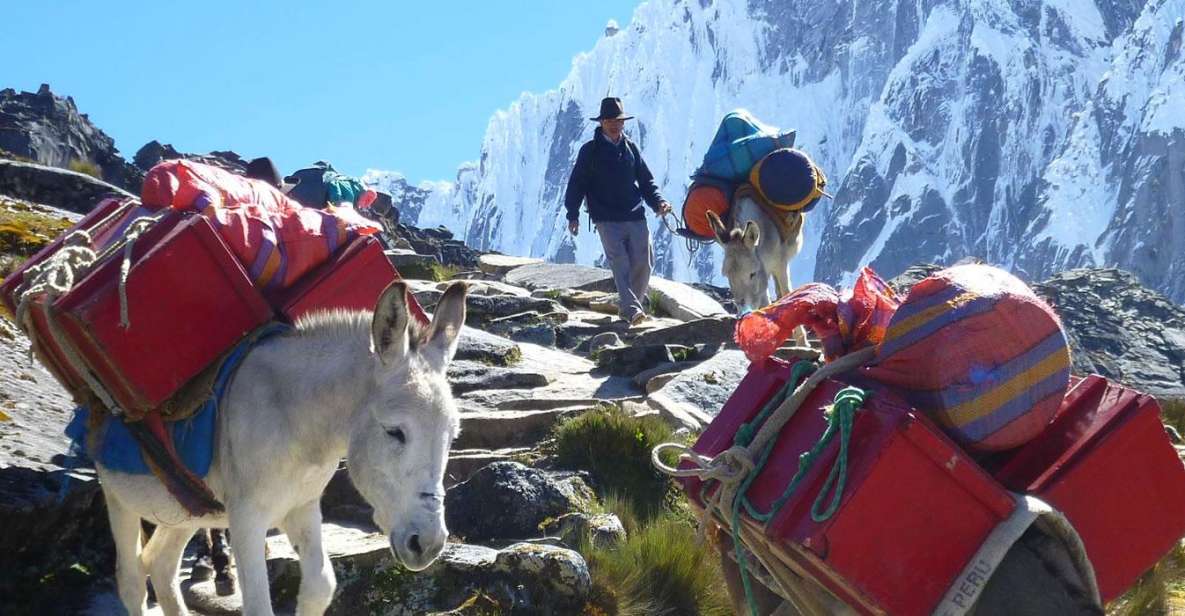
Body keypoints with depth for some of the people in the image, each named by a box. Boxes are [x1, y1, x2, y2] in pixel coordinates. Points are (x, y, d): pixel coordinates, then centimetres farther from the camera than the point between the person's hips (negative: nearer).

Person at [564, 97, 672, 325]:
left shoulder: (630, 148, 14)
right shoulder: (590, 150, 4)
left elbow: (646, 180, 18)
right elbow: (576, 184, 4)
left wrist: (658, 202, 2)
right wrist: (573, 215, -3)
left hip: (635, 217, 4)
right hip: (607, 219, -4)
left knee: (643, 264, 0)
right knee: (620, 263, -15)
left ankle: (629, 305, 16)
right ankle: (631, 309, -24)